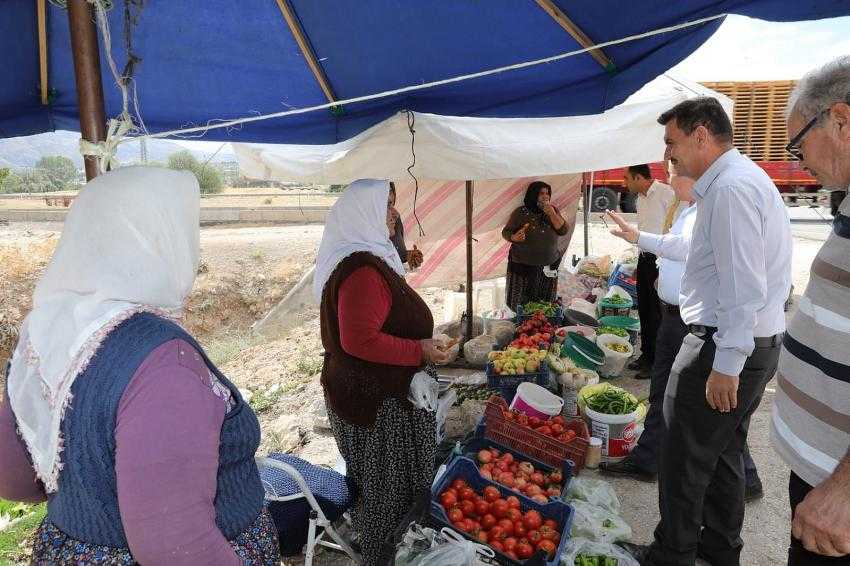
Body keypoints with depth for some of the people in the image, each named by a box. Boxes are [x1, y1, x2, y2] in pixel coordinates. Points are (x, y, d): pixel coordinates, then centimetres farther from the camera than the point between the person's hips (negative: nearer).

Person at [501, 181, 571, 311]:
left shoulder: (553, 210, 3)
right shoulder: (520, 213, -7)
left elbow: (564, 231, -4)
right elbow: (506, 232, -3)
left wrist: (552, 214, -17)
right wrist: (514, 238, -25)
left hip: (550, 264, 3)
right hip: (524, 265, -3)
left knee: (546, 298, 13)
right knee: (522, 299, 4)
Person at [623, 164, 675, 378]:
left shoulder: (666, 194, -14)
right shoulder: (640, 198, 14)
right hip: (645, 259, 9)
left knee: (657, 313, -3)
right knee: (644, 310, 13)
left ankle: (656, 361, 7)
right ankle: (646, 355, 25)